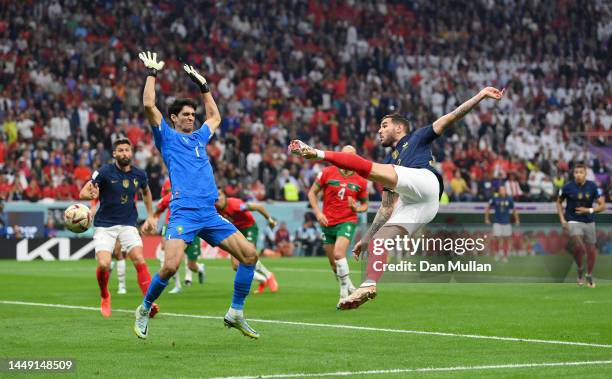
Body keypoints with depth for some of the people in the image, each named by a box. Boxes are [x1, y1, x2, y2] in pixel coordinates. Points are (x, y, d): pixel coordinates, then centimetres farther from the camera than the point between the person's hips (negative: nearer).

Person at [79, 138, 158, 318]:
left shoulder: (139, 174, 2)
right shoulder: (105, 172, -11)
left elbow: (146, 192, 25)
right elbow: (82, 193, -14)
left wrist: (150, 215, 22)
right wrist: (92, 194, -36)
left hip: (128, 224, 3)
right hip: (104, 225, -3)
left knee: (139, 260, -16)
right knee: (104, 264, -16)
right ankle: (104, 297, 15)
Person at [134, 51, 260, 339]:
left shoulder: (199, 137, 24)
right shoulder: (167, 137, 7)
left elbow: (215, 116, 43)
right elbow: (149, 106, -5)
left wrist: (203, 85, 40)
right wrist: (151, 73, 3)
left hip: (210, 214, 6)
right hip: (184, 212, -6)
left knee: (249, 253, -3)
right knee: (171, 265, -21)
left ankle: (236, 313, 7)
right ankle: (144, 310, 4)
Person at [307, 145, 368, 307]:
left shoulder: (361, 181, 0)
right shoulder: (327, 172, -2)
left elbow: (364, 204, 12)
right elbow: (312, 193, 5)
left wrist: (357, 208, -11)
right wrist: (317, 212, -6)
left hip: (347, 222, -2)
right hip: (327, 223, 2)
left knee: (339, 254, -24)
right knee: (333, 263, 6)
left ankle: (344, 292, -16)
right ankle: (350, 289, 26)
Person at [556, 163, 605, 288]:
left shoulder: (593, 187, -7)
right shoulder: (567, 187, -8)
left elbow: (602, 206, -6)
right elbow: (559, 202, 8)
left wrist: (589, 210, -22)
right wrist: (562, 219, -3)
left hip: (589, 222, 2)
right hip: (573, 221, -2)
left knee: (591, 250, 7)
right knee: (578, 246, -24)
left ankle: (589, 275, 29)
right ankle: (580, 268, 3)